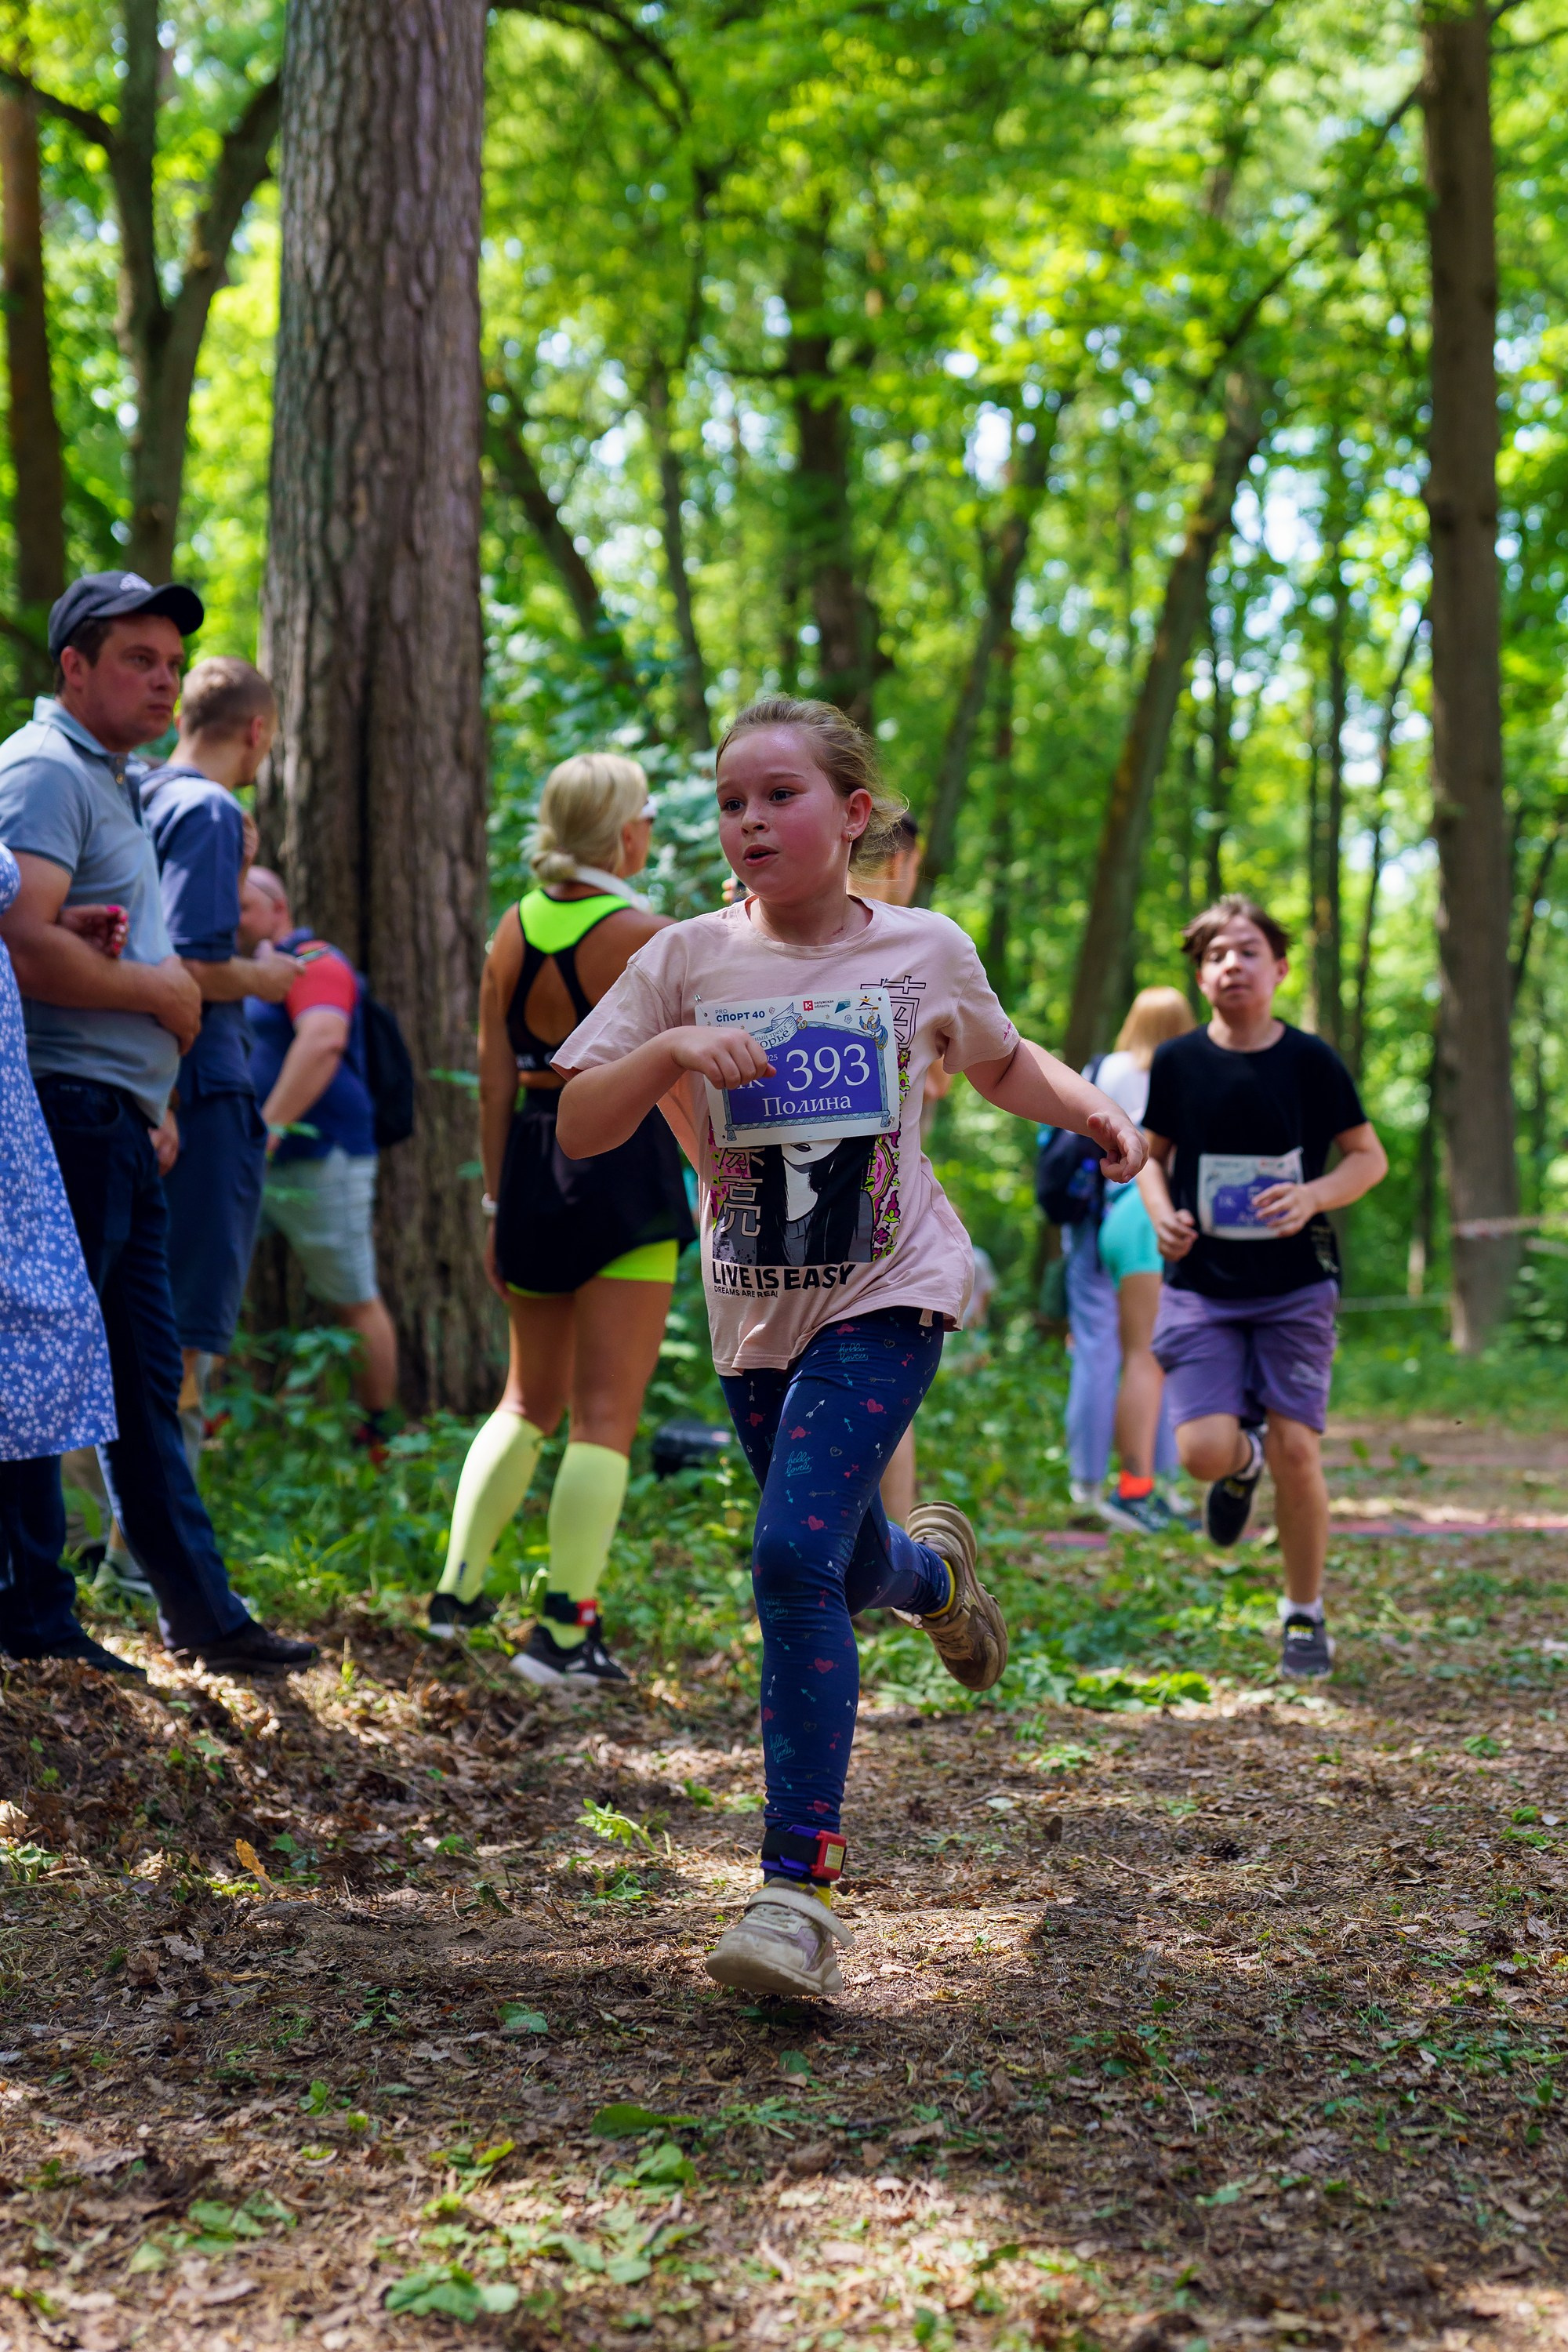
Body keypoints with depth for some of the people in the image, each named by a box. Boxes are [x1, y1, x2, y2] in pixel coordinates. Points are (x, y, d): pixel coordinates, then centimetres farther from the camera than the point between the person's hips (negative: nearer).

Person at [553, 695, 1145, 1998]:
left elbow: (1004, 1064, 18)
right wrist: (671, 1049, -23)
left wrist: (1095, 1110, 0)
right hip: (755, 1314, 3)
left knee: (795, 1556, -21)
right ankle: (933, 1566, 58)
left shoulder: (926, 951, -2)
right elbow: (579, 1129, -6)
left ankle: (801, 1883, -16)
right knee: (845, 1567, 18)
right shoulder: (687, 962, -3)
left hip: (886, 1294, -3)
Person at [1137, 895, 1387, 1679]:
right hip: (1201, 1288, 1)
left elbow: (1370, 1156, 4)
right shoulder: (1177, 1061, 0)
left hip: (1296, 1287, -1)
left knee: (1296, 1449, -6)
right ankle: (1242, 1460, 27)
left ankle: (1304, 1616, 15)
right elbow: (1153, 1153, 14)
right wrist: (1162, 1213, -7)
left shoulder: (1311, 1062, -4)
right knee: (1203, 1452, -13)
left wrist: (1314, 1197, -16)